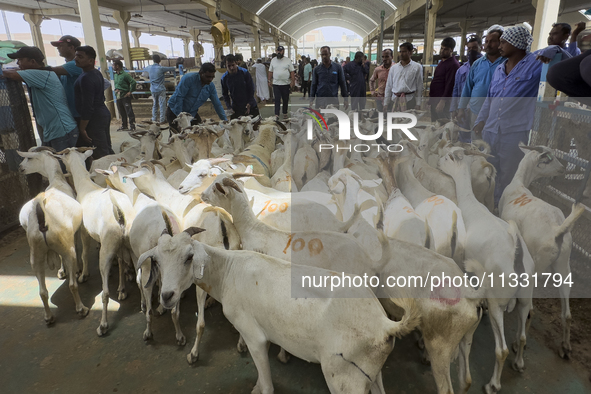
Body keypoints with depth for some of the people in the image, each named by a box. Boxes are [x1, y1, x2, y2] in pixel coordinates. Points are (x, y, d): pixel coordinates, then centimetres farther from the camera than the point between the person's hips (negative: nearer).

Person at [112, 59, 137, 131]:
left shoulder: (125, 74, -12)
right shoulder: (115, 75, 13)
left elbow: (133, 82, -18)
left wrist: (130, 91, -15)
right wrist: (116, 89, 14)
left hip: (125, 96, -8)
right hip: (118, 97, 8)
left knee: (129, 112, -5)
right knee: (122, 112, 12)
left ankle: (132, 126, 1)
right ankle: (124, 126, 20)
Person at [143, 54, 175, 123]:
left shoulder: (149, 68, 3)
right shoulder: (161, 68, -13)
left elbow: (145, 69, 28)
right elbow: (172, 69, -8)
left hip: (153, 89, 5)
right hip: (161, 89, -5)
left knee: (155, 104, 16)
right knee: (162, 104, 0)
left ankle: (154, 119, 19)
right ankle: (162, 119, -1)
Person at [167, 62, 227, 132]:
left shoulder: (211, 87, -3)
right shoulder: (189, 78, -21)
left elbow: (218, 105, 1)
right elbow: (178, 97, -21)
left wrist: (225, 121, -6)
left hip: (192, 113, 5)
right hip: (175, 111, -5)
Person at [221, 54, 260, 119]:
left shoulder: (244, 72, -10)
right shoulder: (224, 78, -5)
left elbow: (251, 89, -5)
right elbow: (225, 94, 4)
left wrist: (249, 104, -11)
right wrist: (229, 107, -8)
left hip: (250, 107, -1)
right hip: (236, 109, 1)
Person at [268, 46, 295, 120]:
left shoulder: (288, 60, 1)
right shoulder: (273, 60, 7)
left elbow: (292, 72, 0)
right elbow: (270, 71, 11)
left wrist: (293, 81, -8)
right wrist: (270, 81, 7)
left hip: (286, 83, 0)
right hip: (276, 84, 1)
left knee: (285, 100, 8)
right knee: (277, 100, -3)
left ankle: (285, 113, 22)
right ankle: (276, 114, -4)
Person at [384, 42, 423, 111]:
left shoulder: (417, 67, 5)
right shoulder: (394, 67, 12)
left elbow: (419, 87, 4)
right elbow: (388, 86, 13)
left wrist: (418, 104, -2)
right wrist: (386, 104, 7)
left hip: (409, 100, -2)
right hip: (395, 99, 2)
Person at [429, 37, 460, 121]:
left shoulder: (453, 64, -14)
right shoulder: (442, 61, 16)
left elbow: (450, 86, -20)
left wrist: (442, 102, -23)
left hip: (441, 101, -9)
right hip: (434, 100, 9)